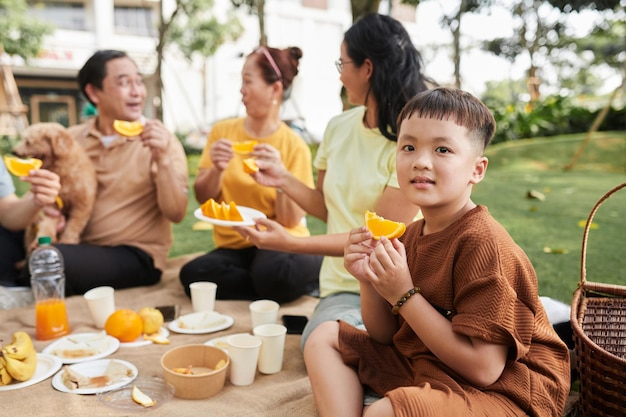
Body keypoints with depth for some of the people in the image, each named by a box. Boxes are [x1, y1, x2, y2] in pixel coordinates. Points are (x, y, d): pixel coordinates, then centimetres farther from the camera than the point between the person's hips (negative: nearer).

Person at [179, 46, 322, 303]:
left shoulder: (294, 146, -5)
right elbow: (202, 198, 2)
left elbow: (291, 221, -9)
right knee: (193, 274, -27)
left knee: (273, 273, -38)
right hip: (233, 245, 4)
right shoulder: (222, 132, 4)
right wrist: (216, 170, -18)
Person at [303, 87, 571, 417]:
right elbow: (386, 335, 6)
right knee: (325, 337, 7)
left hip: (500, 389, -8)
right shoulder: (410, 235, 1)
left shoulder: (482, 241, -23)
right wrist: (368, 281, -13)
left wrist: (404, 294, -25)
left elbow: (484, 368, -26)